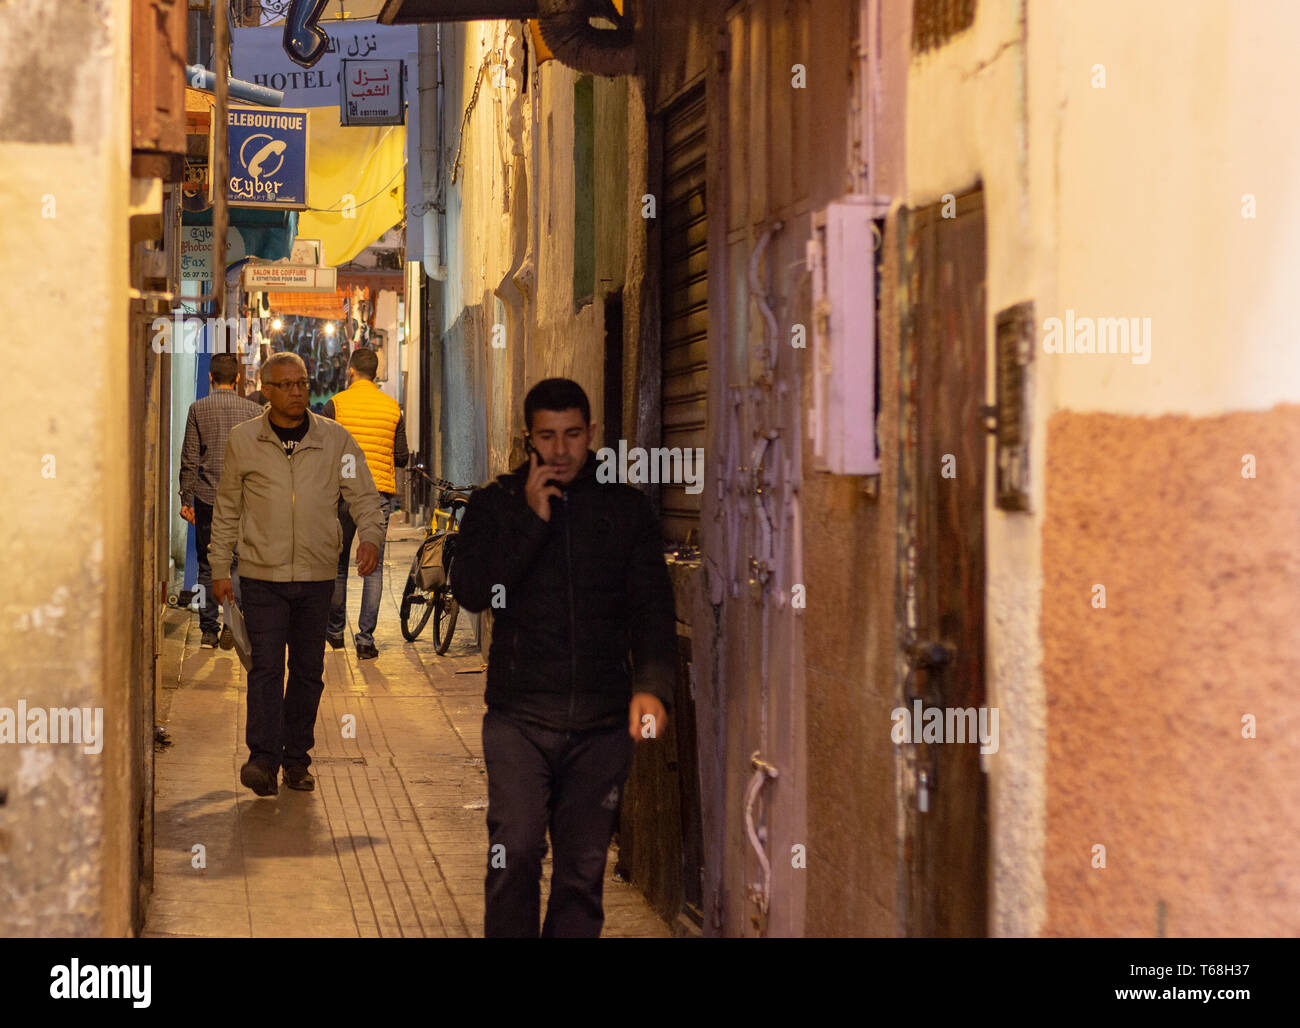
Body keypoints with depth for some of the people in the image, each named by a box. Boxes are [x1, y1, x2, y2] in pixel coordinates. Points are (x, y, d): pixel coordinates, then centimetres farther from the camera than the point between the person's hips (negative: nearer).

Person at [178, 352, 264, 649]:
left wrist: (186, 499, 5)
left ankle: (208, 631, 7)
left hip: (207, 498, 0)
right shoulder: (254, 411, 1)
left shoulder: (198, 409, -1)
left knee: (208, 567, 7)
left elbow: (189, 459, -1)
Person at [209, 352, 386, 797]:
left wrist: (370, 536, -15)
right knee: (265, 666, -10)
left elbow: (363, 494, 4)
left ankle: (296, 758, 17)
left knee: (308, 670, 7)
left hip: (317, 575, 2)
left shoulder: (335, 439, 4)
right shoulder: (243, 440, 3)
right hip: (263, 575, -2)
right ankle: (263, 759, -12)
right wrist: (220, 567, 6)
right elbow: (227, 508, 9)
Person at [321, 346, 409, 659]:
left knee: (337, 564, 13)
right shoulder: (392, 407, 5)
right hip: (381, 492, 1)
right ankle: (366, 639, -3)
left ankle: (335, 631, 23)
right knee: (373, 567, 2)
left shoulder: (336, 404, -3)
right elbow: (402, 457, 7)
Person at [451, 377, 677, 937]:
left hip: (602, 722, 1)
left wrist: (652, 686, -11)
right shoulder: (495, 504, 7)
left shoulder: (627, 509, 9)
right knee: (515, 854, -13)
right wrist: (531, 520, -11)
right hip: (520, 716, -1)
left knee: (583, 869, 4)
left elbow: (652, 608, 5)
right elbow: (471, 591, -6)